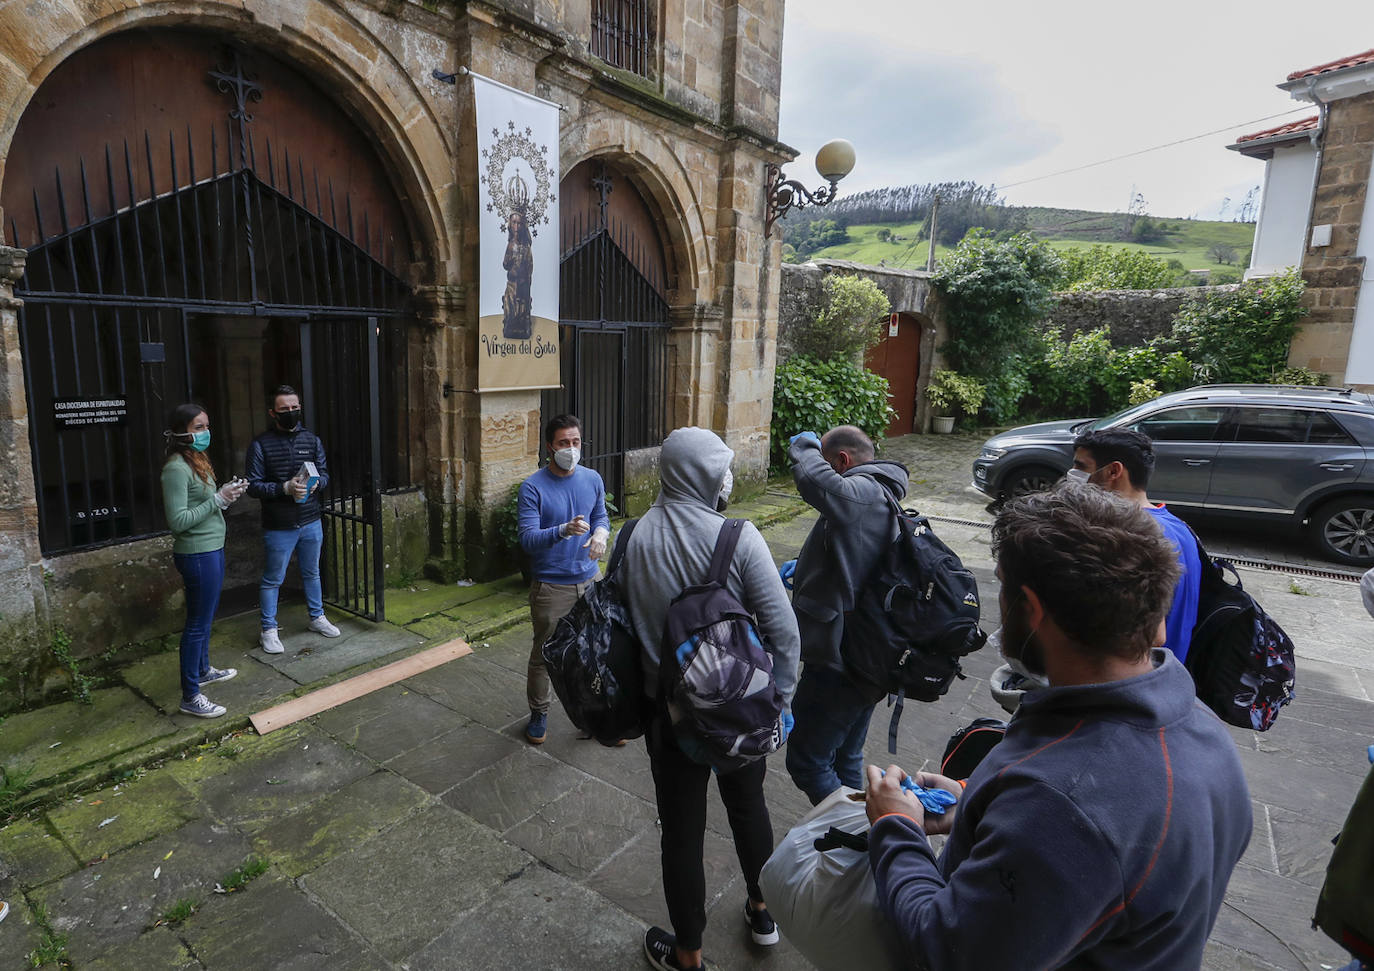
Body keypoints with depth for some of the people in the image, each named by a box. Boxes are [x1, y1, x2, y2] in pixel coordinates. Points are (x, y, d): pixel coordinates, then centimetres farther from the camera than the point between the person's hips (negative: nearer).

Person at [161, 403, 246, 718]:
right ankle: (190, 697, 8)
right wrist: (218, 500, -22)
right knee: (198, 623, -2)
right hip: (197, 554, -10)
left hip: (212, 549, 10)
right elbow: (178, 521, -23)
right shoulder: (176, 468, -19)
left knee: (206, 616, 23)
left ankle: (203, 670, 41)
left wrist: (226, 495, 0)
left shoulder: (197, 461, 11)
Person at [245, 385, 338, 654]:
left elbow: (325, 473, 8)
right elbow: (253, 485, -10)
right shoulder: (260, 445, -9)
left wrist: (316, 483, -14)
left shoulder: (311, 439, 4)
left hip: (311, 523, 4)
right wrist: (285, 488, -24)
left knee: (311, 573, 19)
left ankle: (317, 617, 35)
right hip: (278, 527, -4)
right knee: (272, 580, 7)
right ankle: (269, 629, 21)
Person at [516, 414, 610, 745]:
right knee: (545, 653, 11)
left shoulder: (592, 479, 1)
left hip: (589, 580, 4)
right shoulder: (533, 488, -14)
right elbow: (527, 539, -20)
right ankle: (539, 714, 32)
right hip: (550, 586, -4)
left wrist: (600, 532, -10)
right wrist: (563, 531, -38)